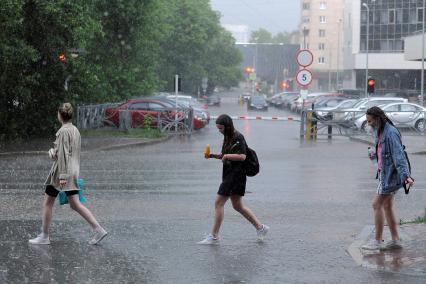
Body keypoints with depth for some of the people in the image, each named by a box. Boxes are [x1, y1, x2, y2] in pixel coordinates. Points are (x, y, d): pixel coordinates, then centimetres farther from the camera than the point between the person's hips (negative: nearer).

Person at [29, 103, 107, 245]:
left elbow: (63, 154, -21)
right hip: (74, 171, 8)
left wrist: (62, 175, -23)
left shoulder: (63, 131, -16)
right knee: (75, 204, 9)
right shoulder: (75, 130, 11)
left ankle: (44, 236, 13)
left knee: (47, 203, 6)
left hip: (62, 170, -8)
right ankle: (98, 229, -1)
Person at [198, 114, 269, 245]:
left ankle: (214, 236, -4)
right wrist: (212, 155, 9)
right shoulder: (228, 137, 15)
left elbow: (242, 156, -21)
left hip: (236, 175, -10)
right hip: (229, 174, 10)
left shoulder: (238, 137, -14)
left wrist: (226, 156, -15)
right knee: (238, 206, 14)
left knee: (219, 203, -8)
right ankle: (260, 227, 21)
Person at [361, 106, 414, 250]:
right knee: (387, 206, 11)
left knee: (377, 204, -7)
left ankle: (377, 241, -1)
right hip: (384, 173, 10)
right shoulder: (380, 132, 10)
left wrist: (406, 175, -36)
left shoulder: (391, 133, -19)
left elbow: (399, 155, -28)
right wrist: (374, 155, 45)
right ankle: (395, 240, 15)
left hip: (391, 174, -10)